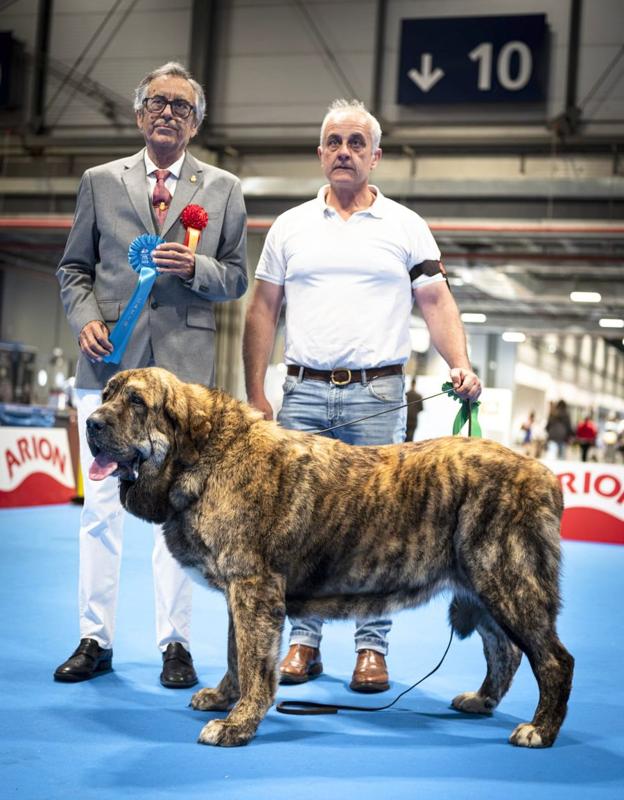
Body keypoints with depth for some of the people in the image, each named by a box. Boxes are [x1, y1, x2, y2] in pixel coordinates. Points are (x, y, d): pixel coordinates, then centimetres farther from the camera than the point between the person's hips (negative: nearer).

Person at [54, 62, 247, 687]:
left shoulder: (223, 189, 11)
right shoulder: (100, 182, 12)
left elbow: (236, 278, 10)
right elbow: (73, 268, 13)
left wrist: (196, 268, -10)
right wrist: (85, 318, -4)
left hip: (184, 363, -1)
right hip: (109, 362, 1)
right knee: (100, 505, 2)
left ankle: (174, 643, 9)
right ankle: (95, 639, 12)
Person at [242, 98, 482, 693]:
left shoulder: (405, 226, 8)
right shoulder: (290, 226, 12)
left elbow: (436, 302, 4)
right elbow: (262, 311, 11)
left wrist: (460, 365, -13)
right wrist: (255, 394, 4)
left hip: (378, 395, -1)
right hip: (304, 393, 2)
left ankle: (372, 648, 9)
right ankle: (304, 642, 13)